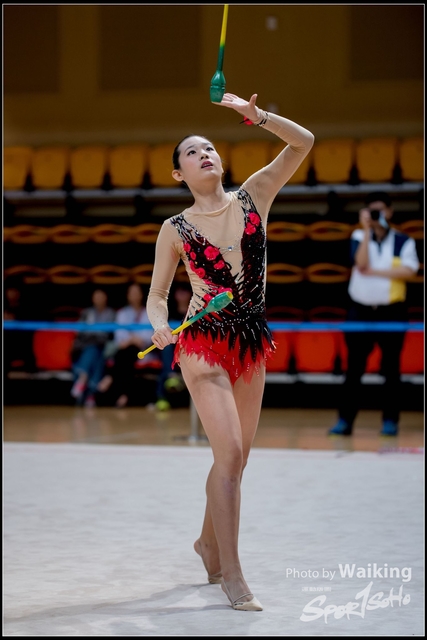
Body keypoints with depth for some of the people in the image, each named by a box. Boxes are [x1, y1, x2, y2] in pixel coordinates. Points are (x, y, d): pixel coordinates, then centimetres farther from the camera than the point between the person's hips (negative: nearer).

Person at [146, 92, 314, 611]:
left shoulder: (253, 197, 4)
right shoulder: (175, 229, -1)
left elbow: (303, 142, -4)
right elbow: (157, 295, 5)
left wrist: (255, 115, -14)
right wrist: (159, 325, -16)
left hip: (251, 345, 4)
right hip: (203, 345, -4)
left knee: (236, 456, 14)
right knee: (229, 453, -15)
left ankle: (209, 541, 38)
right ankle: (232, 574, -9)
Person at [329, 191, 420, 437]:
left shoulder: (404, 241, 0)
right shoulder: (359, 237, 4)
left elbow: (408, 271, -14)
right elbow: (361, 263, -13)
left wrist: (375, 272, -17)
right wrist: (367, 230, -12)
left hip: (392, 312, -1)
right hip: (361, 311, 1)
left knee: (391, 368, 3)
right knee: (354, 368, 2)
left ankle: (390, 421, 11)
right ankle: (345, 420, 6)